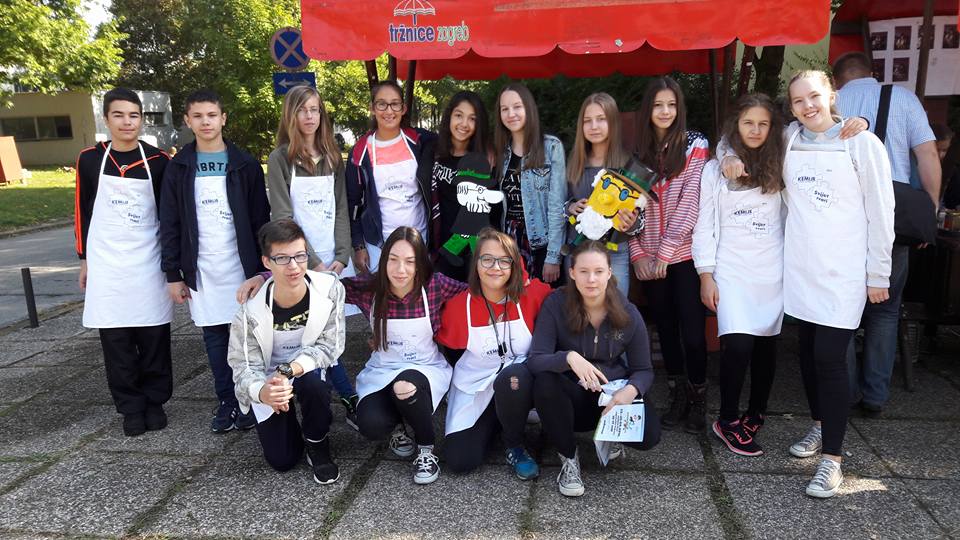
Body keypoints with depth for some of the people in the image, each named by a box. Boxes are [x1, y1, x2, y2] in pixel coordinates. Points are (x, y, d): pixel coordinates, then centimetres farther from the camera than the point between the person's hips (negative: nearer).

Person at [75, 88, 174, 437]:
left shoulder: (158, 161, -1)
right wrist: (84, 259, 9)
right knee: (115, 339, 4)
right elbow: (83, 211, 10)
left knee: (154, 336, 3)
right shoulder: (90, 159, 2)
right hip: (105, 263, 1)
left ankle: (154, 402, 19)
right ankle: (131, 407, 16)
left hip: (148, 262, -1)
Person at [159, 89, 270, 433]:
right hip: (201, 269, 2)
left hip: (241, 264, -2)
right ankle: (226, 402, 19)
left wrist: (262, 268, -4)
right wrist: (173, 273, 1)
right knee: (214, 336, 8)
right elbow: (169, 224, 6)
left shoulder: (245, 165, 1)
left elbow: (260, 219, 0)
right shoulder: (178, 168, 5)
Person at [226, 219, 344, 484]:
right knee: (282, 460, -5)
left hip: (311, 369, 0)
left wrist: (289, 369, -35)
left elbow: (330, 346, -19)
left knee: (312, 383, -37)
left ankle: (317, 445, -5)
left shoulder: (330, 288, -24)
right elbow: (244, 365, -20)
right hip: (269, 379, 0)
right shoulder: (252, 311, -25)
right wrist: (261, 391, -44)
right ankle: (289, 422, 32)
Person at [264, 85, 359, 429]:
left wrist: (342, 256, -4)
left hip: (334, 258, 4)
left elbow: (341, 210, 9)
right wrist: (313, 261, -12)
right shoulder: (280, 158, 0)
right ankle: (351, 400, -2)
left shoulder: (332, 157, 13)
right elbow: (282, 216, -7)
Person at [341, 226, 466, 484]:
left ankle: (426, 449, -6)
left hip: (427, 369, -1)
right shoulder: (368, 288, -11)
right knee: (371, 425, -27)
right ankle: (397, 424, 15)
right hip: (382, 371, 2)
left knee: (409, 384, -37)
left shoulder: (435, 285, -14)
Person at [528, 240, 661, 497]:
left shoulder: (628, 314, -8)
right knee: (544, 382, -34)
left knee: (649, 435, -26)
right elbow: (535, 360, -22)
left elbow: (644, 369, -2)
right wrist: (569, 357, -43)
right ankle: (568, 457, -9)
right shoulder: (556, 304, -15)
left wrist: (630, 390, -26)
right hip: (571, 397, -1)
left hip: (614, 393, 2)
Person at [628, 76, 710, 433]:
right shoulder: (638, 152, 8)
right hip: (649, 258, 4)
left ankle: (698, 398, 17)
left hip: (685, 253, -3)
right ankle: (677, 396, 25)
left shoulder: (695, 145, -3)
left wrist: (665, 251, -14)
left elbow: (690, 202, -11)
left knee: (692, 330, -2)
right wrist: (637, 253, -4)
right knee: (665, 327, 11)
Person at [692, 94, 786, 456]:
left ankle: (756, 414, 24)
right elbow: (705, 226, 2)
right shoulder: (715, 170, 5)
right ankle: (727, 421, 1)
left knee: (766, 343, 7)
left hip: (773, 270, 3)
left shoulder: (779, 168, 9)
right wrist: (706, 276, -2)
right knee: (739, 344, -15)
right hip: (732, 270, -2)